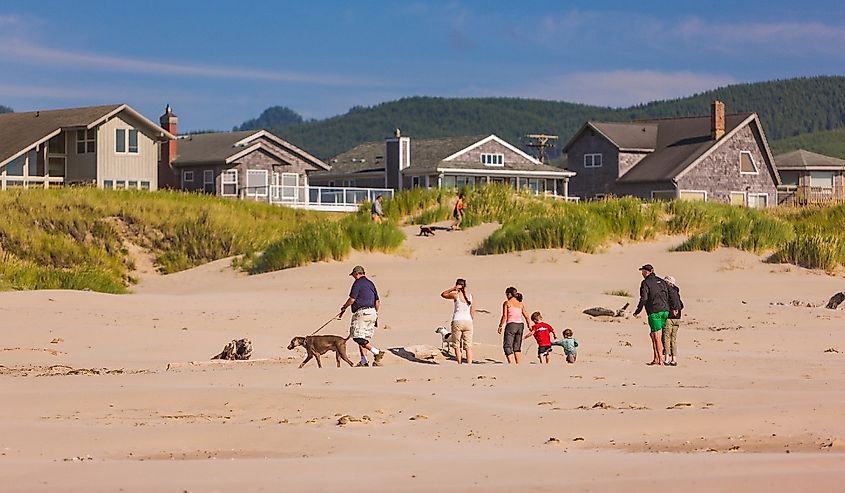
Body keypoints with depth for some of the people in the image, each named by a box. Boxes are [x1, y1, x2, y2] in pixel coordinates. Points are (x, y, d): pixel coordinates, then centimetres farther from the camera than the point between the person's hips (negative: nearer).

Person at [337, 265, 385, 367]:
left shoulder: (358, 283, -6)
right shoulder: (370, 283, 19)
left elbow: (352, 299, -11)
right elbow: (378, 302, 21)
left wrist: (343, 308, 5)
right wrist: (376, 314, 31)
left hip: (362, 312, -9)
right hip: (372, 312, 9)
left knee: (358, 337, -11)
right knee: (362, 337, 12)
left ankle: (377, 352, -22)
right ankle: (363, 361, 8)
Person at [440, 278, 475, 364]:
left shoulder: (456, 295, -6)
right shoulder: (470, 296, 6)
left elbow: (443, 294, 9)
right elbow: (472, 313, 9)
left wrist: (453, 288, 1)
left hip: (457, 322, -3)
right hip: (468, 322, 3)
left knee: (457, 345, 8)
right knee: (468, 346, 2)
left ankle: (459, 364, 5)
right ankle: (469, 364, -7)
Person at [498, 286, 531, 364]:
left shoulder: (507, 303, -1)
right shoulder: (521, 304, 14)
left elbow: (505, 316, -8)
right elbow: (526, 316, 16)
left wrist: (500, 326, 0)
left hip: (511, 325, -5)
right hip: (520, 325, 5)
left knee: (507, 346, -2)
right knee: (517, 347, 14)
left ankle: (511, 363, -16)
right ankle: (518, 364, 12)